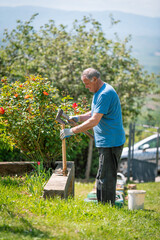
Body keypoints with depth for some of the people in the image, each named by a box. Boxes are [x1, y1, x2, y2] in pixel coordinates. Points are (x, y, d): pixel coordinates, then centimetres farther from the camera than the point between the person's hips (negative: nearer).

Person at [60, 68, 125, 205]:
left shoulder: (106, 94, -20)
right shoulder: (98, 92, 15)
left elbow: (94, 121, -24)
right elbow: (93, 114, 24)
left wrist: (71, 131, -20)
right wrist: (77, 118, 7)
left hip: (111, 142, -11)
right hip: (105, 142, 11)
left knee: (106, 178, -6)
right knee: (102, 178, 16)